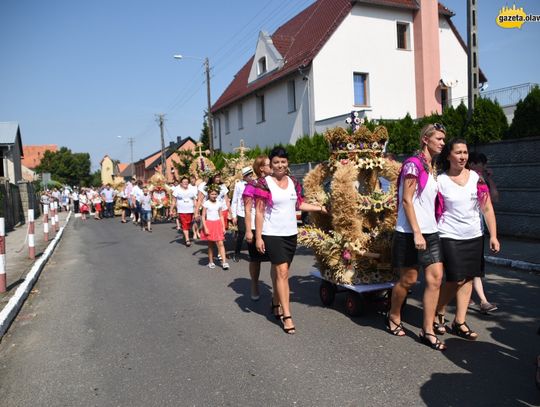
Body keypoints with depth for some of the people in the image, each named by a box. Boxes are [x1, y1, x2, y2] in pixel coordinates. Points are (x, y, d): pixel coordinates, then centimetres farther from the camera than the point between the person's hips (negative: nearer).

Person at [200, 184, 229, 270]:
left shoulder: (219, 203, 5)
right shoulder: (206, 203, -5)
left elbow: (221, 216, 9)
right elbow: (203, 216, -5)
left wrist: (223, 227, 5)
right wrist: (205, 228, -12)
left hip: (218, 224, 2)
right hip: (209, 224, -2)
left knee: (220, 243, -6)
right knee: (210, 245, 8)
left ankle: (224, 262, -7)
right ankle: (211, 262, 21)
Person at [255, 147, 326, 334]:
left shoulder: (293, 182, 7)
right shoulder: (264, 183, -10)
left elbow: (299, 204, 16)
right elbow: (259, 211, -11)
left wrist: (321, 208, 11)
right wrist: (258, 237, -13)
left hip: (291, 233, 5)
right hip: (272, 234, -5)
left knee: (280, 271, 14)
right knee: (282, 272, -9)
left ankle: (276, 303, 32)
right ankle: (287, 316, -4)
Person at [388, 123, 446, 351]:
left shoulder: (431, 168, 16)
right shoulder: (413, 164, -9)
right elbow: (406, 201, -15)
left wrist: (431, 228, 14)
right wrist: (416, 233, -19)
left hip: (430, 232, 8)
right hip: (411, 233, -8)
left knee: (435, 278, 0)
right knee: (408, 279, 3)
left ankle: (427, 330, 8)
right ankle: (393, 317, 27)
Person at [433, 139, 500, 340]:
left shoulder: (476, 178, 4)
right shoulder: (440, 180, -5)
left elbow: (487, 208, 5)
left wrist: (493, 235, 1)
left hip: (474, 236, 4)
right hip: (450, 236, -4)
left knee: (468, 278, 7)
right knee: (456, 279, -7)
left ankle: (459, 322, 19)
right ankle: (438, 314, 17)